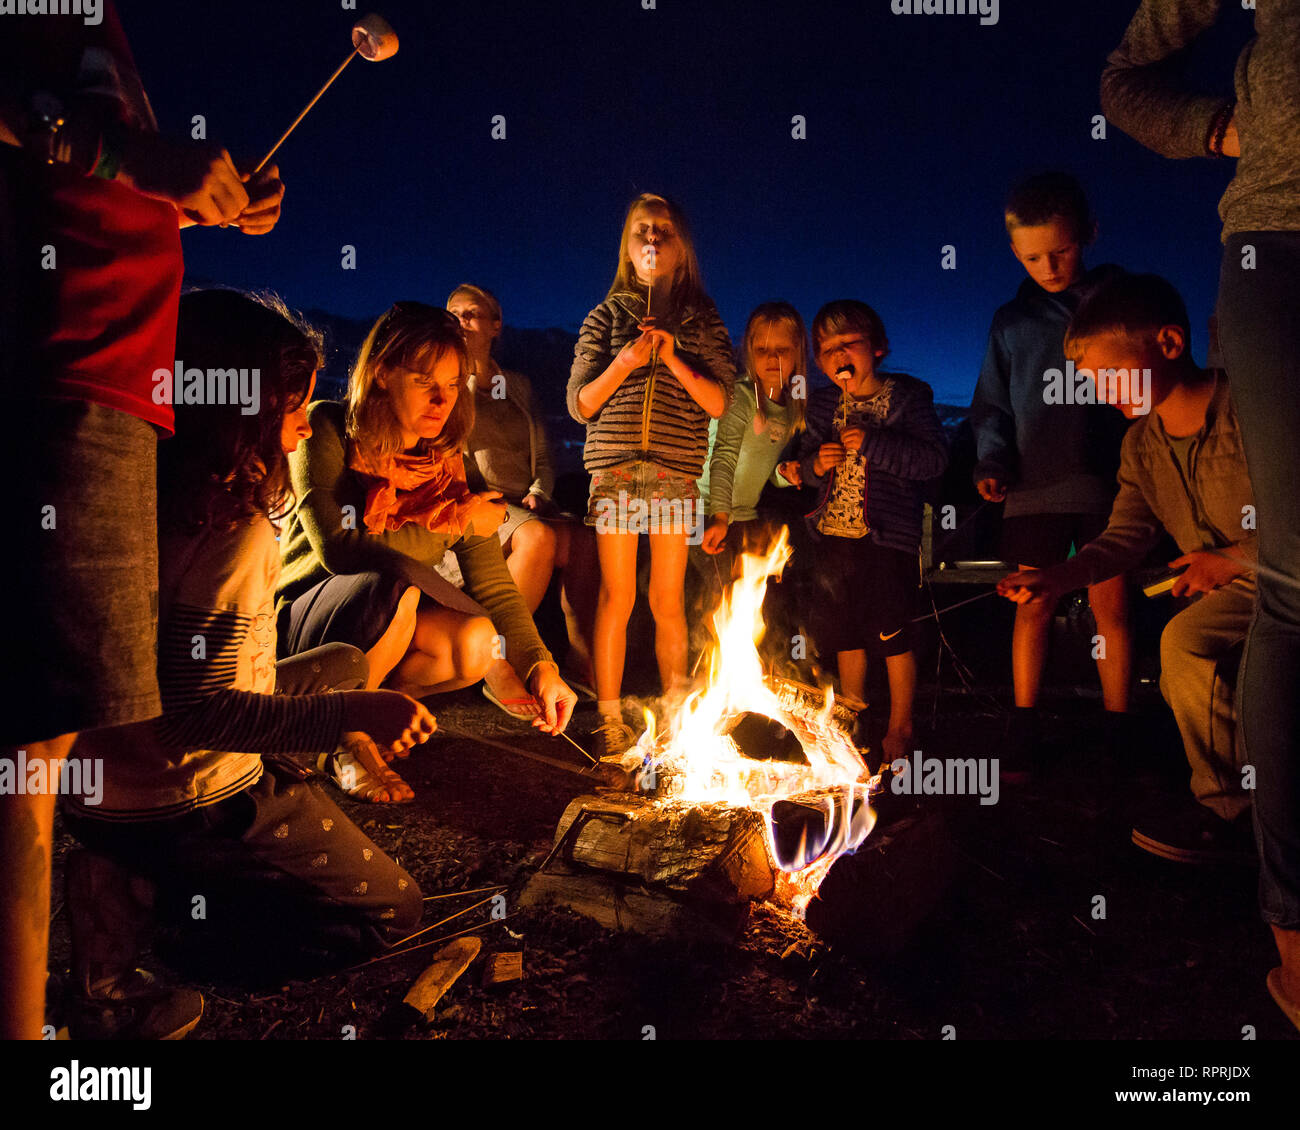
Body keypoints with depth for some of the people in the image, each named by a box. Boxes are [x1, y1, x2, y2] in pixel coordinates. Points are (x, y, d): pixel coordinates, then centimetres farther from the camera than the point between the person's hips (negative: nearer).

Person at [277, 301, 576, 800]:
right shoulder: (327, 430, -12)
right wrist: (454, 525, -17)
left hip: (378, 632, 4)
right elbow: (339, 549, -24)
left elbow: (493, 582, -4)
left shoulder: (449, 465, -1)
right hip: (300, 622, -4)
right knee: (393, 587, -34)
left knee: (476, 643, -25)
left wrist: (540, 664, -18)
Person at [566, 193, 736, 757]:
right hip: (615, 467, 0)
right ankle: (610, 719, 7)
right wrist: (625, 362, -7)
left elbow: (718, 402, 3)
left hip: (676, 471, 0)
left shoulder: (702, 321, 13)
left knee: (668, 600, 4)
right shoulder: (606, 318, 12)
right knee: (616, 596, -2)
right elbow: (580, 404, 7)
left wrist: (671, 357, -8)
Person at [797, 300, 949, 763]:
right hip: (835, 536, 5)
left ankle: (899, 727, 16)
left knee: (893, 638, 1)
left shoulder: (907, 396, -4)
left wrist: (874, 443, -21)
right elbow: (806, 461, 17)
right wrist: (816, 464, -6)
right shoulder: (824, 404, 10)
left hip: (888, 537, -5)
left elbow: (935, 458, -13)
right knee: (846, 637, 13)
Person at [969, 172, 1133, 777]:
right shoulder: (1012, 322, 11)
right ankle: (1023, 734, 11)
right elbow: (993, 404, 14)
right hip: (1034, 483, 1)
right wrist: (992, 463, -1)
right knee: (1033, 607, 2)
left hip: (1107, 480, -1)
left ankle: (1117, 733, 11)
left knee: (1110, 605, 0)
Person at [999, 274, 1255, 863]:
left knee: (1187, 641, -28)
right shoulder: (1141, 445, 5)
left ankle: (1230, 809, -10)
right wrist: (1056, 577, -10)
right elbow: (1125, 537, 5)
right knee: (1187, 686, 15)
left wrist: (1237, 557, -21)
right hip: (1225, 591, 10)